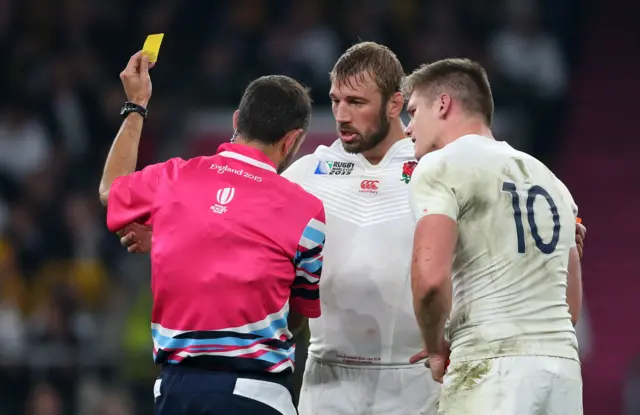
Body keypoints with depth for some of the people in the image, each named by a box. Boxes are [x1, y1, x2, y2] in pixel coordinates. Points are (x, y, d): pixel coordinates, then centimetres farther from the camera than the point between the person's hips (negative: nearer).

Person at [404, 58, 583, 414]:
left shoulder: (442, 167, -1)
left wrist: (436, 347, -1)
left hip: (490, 367, -7)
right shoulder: (547, 178, 24)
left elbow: (431, 278, -16)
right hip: (563, 362, 7)